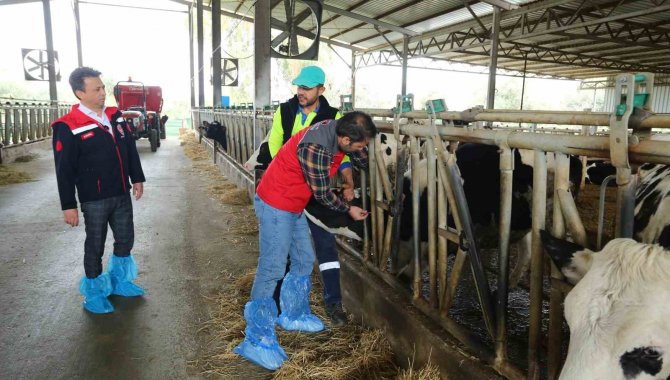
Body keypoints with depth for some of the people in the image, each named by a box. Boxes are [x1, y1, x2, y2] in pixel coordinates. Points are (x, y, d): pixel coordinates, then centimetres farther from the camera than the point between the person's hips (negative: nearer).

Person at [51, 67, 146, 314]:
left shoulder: (115, 116, 4)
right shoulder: (68, 127, -14)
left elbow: (130, 150, 13)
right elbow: (64, 170, -13)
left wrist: (137, 178, 12)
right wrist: (68, 205, -12)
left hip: (122, 195, 6)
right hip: (94, 200, -6)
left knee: (125, 240, 15)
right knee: (95, 246, 8)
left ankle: (119, 282, 37)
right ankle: (94, 293, 28)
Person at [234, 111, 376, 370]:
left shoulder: (340, 130, -5)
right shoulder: (315, 148, -31)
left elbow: (363, 159, 13)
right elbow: (322, 194, -20)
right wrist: (349, 210, -4)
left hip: (294, 205, 9)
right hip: (275, 204, -9)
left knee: (304, 261, 15)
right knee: (272, 268, -7)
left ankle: (293, 315, 34)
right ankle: (257, 339, 4)